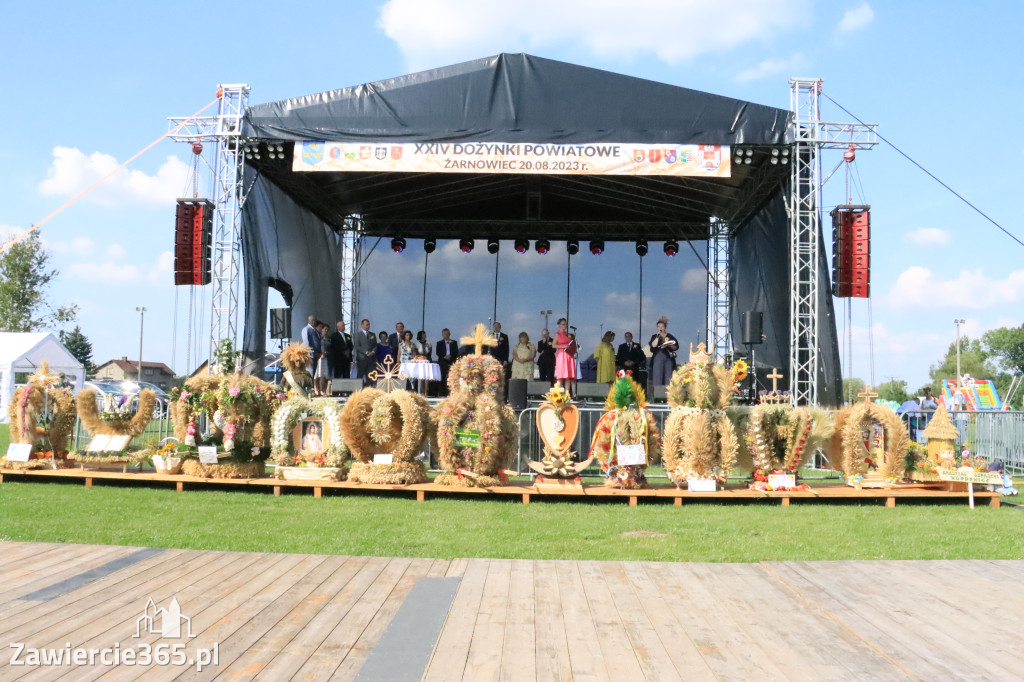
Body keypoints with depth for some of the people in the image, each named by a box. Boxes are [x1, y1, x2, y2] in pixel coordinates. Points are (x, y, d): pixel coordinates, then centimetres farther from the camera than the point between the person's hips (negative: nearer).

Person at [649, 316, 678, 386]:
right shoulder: (655, 337, 10)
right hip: (658, 358, -1)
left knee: (668, 378, -3)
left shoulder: (670, 336, 12)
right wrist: (658, 336, -8)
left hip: (668, 358, 1)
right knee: (658, 377, -8)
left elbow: (676, 347, 8)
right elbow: (653, 345, -8)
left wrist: (669, 345, -9)